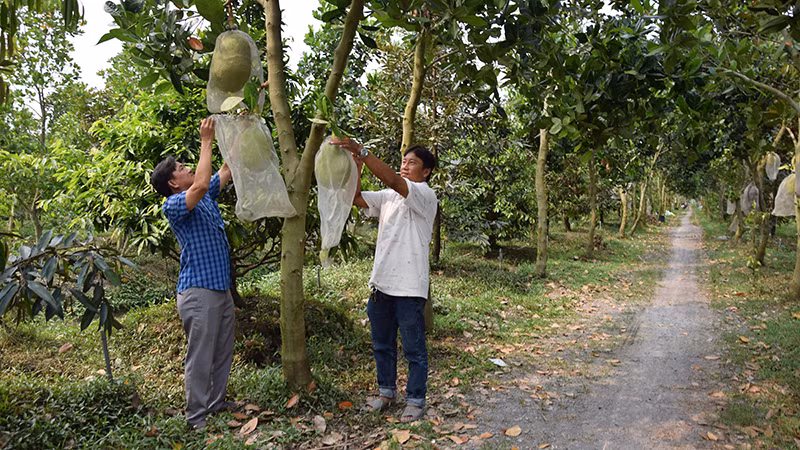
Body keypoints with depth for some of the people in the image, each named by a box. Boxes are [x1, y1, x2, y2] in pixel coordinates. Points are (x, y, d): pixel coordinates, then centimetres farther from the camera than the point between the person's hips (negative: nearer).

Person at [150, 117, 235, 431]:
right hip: (199, 290, -8)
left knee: (223, 352, 15)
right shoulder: (173, 205, -10)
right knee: (200, 357, -2)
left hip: (222, 287, 8)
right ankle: (197, 417, 9)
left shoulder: (205, 197, 14)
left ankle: (217, 403, 27)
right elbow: (200, 185, -28)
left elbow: (227, 170, 18)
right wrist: (206, 142, -20)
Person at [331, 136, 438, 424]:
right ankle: (387, 392, 36)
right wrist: (355, 168, -11)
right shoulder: (388, 197, 13)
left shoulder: (425, 195, -9)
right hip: (381, 283, 7)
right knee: (382, 344, 19)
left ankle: (415, 400, 22)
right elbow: (356, 198, 5)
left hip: (409, 288, -7)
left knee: (414, 349, 6)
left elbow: (393, 180, -25)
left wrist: (361, 151, -29)